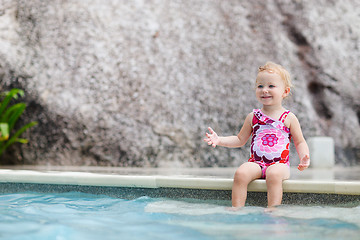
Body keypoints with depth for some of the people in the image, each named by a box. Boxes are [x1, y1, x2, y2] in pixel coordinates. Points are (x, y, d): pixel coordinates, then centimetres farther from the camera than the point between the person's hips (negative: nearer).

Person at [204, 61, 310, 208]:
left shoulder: (289, 118, 7)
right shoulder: (253, 117, 14)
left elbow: (300, 142, 13)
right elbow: (240, 140, 22)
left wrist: (303, 158, -7)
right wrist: (219, 140, 8)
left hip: (279, 164, -2)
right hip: (256, 163, 2)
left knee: (273, 174, -36)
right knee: (241, 173, -28)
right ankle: (237, 209, -24)